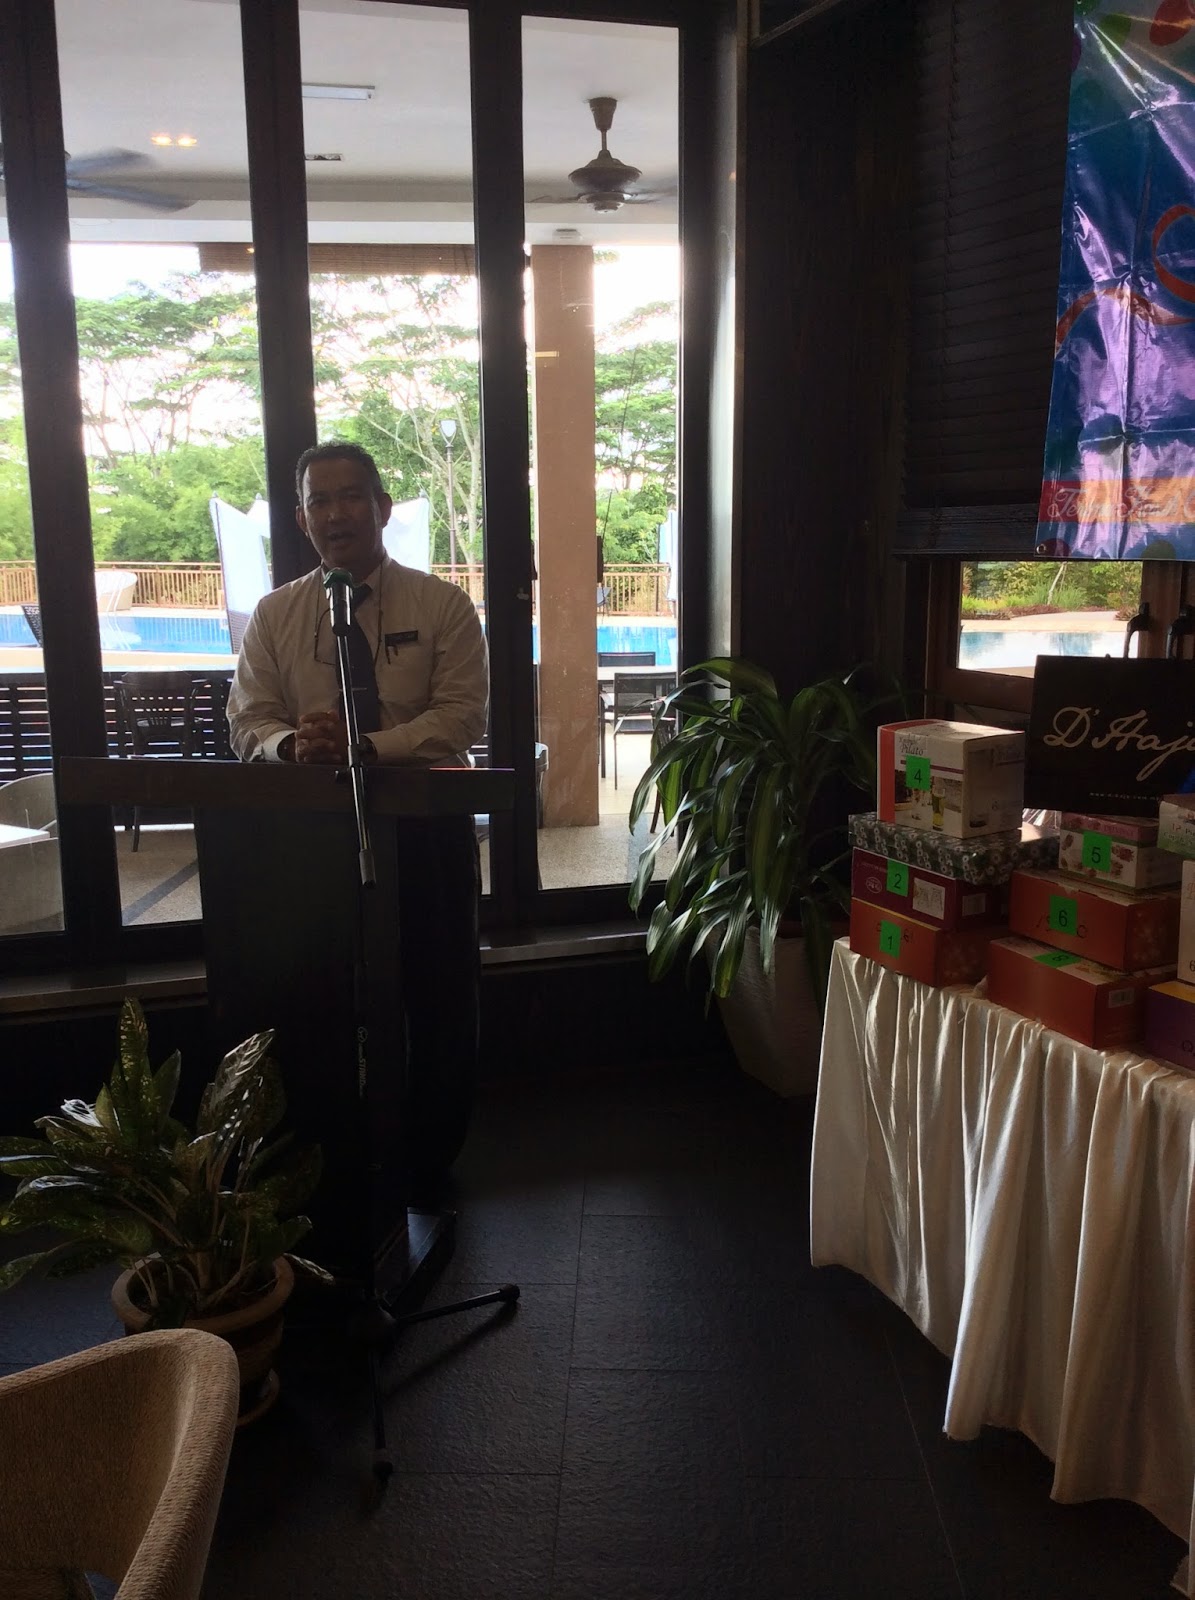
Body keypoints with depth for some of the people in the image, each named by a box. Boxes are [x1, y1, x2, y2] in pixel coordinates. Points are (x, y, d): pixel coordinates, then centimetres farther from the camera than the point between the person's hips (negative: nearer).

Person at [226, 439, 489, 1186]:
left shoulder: (443, 605, -3)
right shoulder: (275, 614, 5)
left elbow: (463, 715, -12)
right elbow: (250, 723, 1)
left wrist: (365, 746, -25)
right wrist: (294, 742, -23)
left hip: (428, 827, -1)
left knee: (440, 995, 8)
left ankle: (427, 1164, 29)